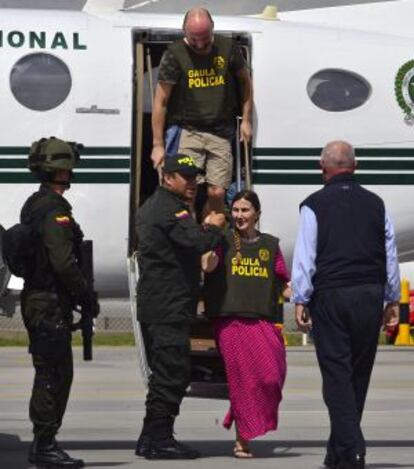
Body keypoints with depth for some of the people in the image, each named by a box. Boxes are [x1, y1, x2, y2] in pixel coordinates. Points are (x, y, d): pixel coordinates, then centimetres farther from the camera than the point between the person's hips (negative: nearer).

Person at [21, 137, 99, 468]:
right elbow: (63, 261, -23)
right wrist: (86, 295, -11)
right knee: (56, 374, -7)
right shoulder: (55, 210, -16)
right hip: (51, 304, -10)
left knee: (50, 374, 15)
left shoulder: (33, 205, 16)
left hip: (35, 300, 10)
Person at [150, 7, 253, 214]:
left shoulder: (227, 48, 2)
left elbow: (245, 81, 19)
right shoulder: (174, 55, -5)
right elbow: (161, 102, -3)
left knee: (217, 193, -4)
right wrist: (157, 144, -4)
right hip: (186, 132, -2)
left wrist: (246, 119, 13)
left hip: (220, 134, 2)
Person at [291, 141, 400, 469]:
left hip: (330, 296, -3)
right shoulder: (375, 204, 9)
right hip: (370, 295, 3)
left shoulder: (315, 205, -3)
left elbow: (304, 257, -7)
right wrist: (392, 300, 20)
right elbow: (390, 255, 13)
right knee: (359, 374, 10)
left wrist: (300, 301, -3)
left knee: (337, 374, -2)